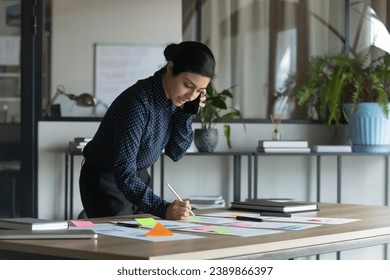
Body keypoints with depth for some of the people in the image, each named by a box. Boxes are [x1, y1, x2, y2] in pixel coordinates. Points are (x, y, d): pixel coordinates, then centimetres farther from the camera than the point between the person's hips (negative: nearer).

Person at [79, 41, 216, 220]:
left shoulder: (173, 97, -8)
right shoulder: (138, 103, -30)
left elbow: (175, 153, 0)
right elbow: (124, 175, -33)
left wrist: (187, 113, -13)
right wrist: (163, 209, -44)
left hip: (138, 178, 7)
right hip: (106, 182, -7)